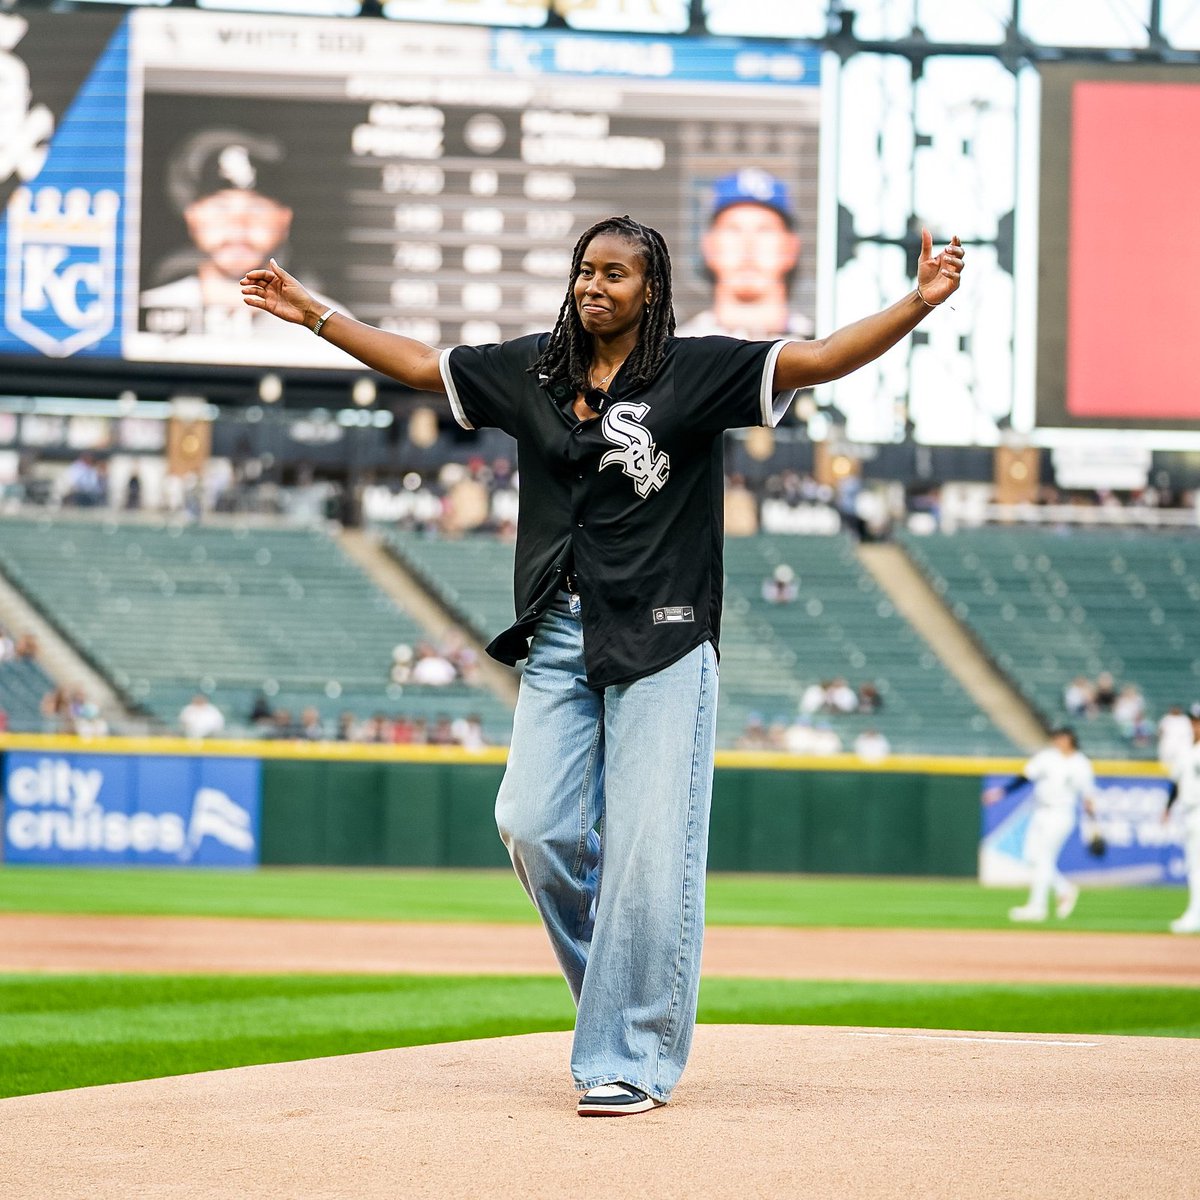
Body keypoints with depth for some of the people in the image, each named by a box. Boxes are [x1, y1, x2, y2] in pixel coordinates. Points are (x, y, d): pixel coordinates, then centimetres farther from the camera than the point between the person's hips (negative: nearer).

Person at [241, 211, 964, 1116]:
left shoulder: (699, 371, -2)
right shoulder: (532, 369, 12)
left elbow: (820, 360, -12)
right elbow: (419, 364, 20)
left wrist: (918, 305, -26)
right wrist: (313, 313, 18)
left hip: (661, 641, -5)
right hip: (557, 636, 5)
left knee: (647, 848, -8)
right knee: (533, 826, -4)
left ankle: (632, 1056, 0)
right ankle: (622, 988, 21)